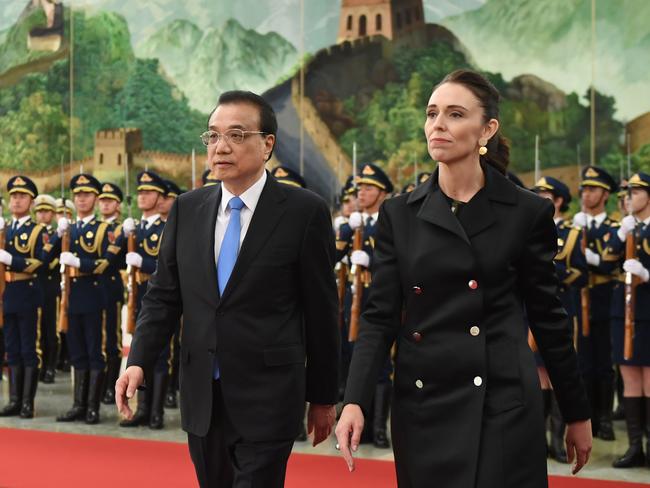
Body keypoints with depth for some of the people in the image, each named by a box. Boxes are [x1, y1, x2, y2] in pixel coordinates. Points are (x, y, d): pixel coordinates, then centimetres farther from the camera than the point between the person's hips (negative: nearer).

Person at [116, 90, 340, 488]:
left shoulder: (304, 211, -7)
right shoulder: (187, 209, 7)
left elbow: (321, 310, -3)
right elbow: (163, 295, 8)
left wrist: (323, 397, 0)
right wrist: (138, 361, -7)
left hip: (267, 399, -5)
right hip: (202, 396, 5)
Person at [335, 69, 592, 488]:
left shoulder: (528, 212, -1)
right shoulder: (400, 215, 5)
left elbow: (548, 317, 4)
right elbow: (380, 317, 2)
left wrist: (577, 413, 7)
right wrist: (356, 401, -11)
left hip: (503, 404, -2)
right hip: (421, 406, 3)